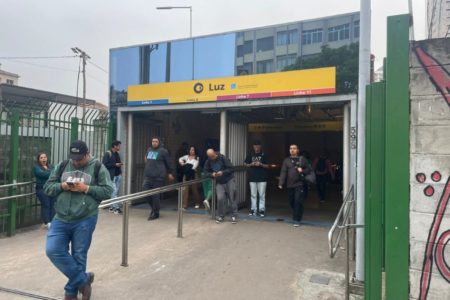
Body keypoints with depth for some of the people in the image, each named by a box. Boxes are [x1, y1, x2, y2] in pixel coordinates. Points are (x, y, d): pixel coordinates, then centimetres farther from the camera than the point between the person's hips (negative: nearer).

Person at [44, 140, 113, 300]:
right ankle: (83, 279, 10)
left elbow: (108, 191, -7)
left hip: (85, 221, -3)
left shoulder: (98, 167, -4)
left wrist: (86, 188, -18)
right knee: (53, 250, -6)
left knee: (79, 256, 6)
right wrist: (62, 186, -11)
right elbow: (47, 187, 9)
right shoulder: (62, 166, 6)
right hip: (61, 219, 4)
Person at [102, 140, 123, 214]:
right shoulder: (107, 154, -7)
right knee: (114, 192, -8)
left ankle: (112, 207, 18)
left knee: (116, 192, 9)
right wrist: (115, 164, -16)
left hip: (118, 175, 7)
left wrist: (120, 165, 6)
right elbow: (104, 164, -13)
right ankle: (116, 207, -5)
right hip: (112, 176, -7)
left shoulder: (117, 154, 15)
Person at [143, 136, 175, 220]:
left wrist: (169, 173, 8)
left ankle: (155, 213, 12)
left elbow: (169, 163, 2)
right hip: (147, 176, 6)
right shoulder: (149, 150, 15)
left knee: (156, 195, -2)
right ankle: (153, 207, 26)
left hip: (158, 177, -6)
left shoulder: (163, 151, -4)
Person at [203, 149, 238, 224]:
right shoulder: (208, 161, -4)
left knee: (232, 198, 2)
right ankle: (221, 216, 10)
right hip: (219, 182, 3)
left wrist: (222, 172, -26)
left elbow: (231, 168, -13)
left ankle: (234, 216, 14)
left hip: (229, 180, -3)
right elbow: (206, 171, 4)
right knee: (220, 198, -8)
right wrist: (212, 174, -16)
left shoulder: (223, 158, -16)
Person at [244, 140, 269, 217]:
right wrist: (251, 164, -10)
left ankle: (262, 210, 8)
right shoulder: (250, 154, 7)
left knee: (262, 195, 1)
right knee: (253, 195, 8)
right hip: (252, 178, 2)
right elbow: (245, 164, 9)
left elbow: (267, 166, 1)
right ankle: (253, 209, 16)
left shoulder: (264, 155, 0)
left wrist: (261, 164, -17)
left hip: (262, 178, -2)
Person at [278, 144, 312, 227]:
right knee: (291, 202, 11)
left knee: (298, 202, -10)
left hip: (299, 184, -3)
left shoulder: (302, 159, 4)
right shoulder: (286, 160, 8)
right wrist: (280, 183, -11)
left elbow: (309, 169, 8)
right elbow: (283, 172, -1)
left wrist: (302, 171, -13)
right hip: (289, 185, 3)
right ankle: (297, 216, 35)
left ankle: (297, 220, -3)